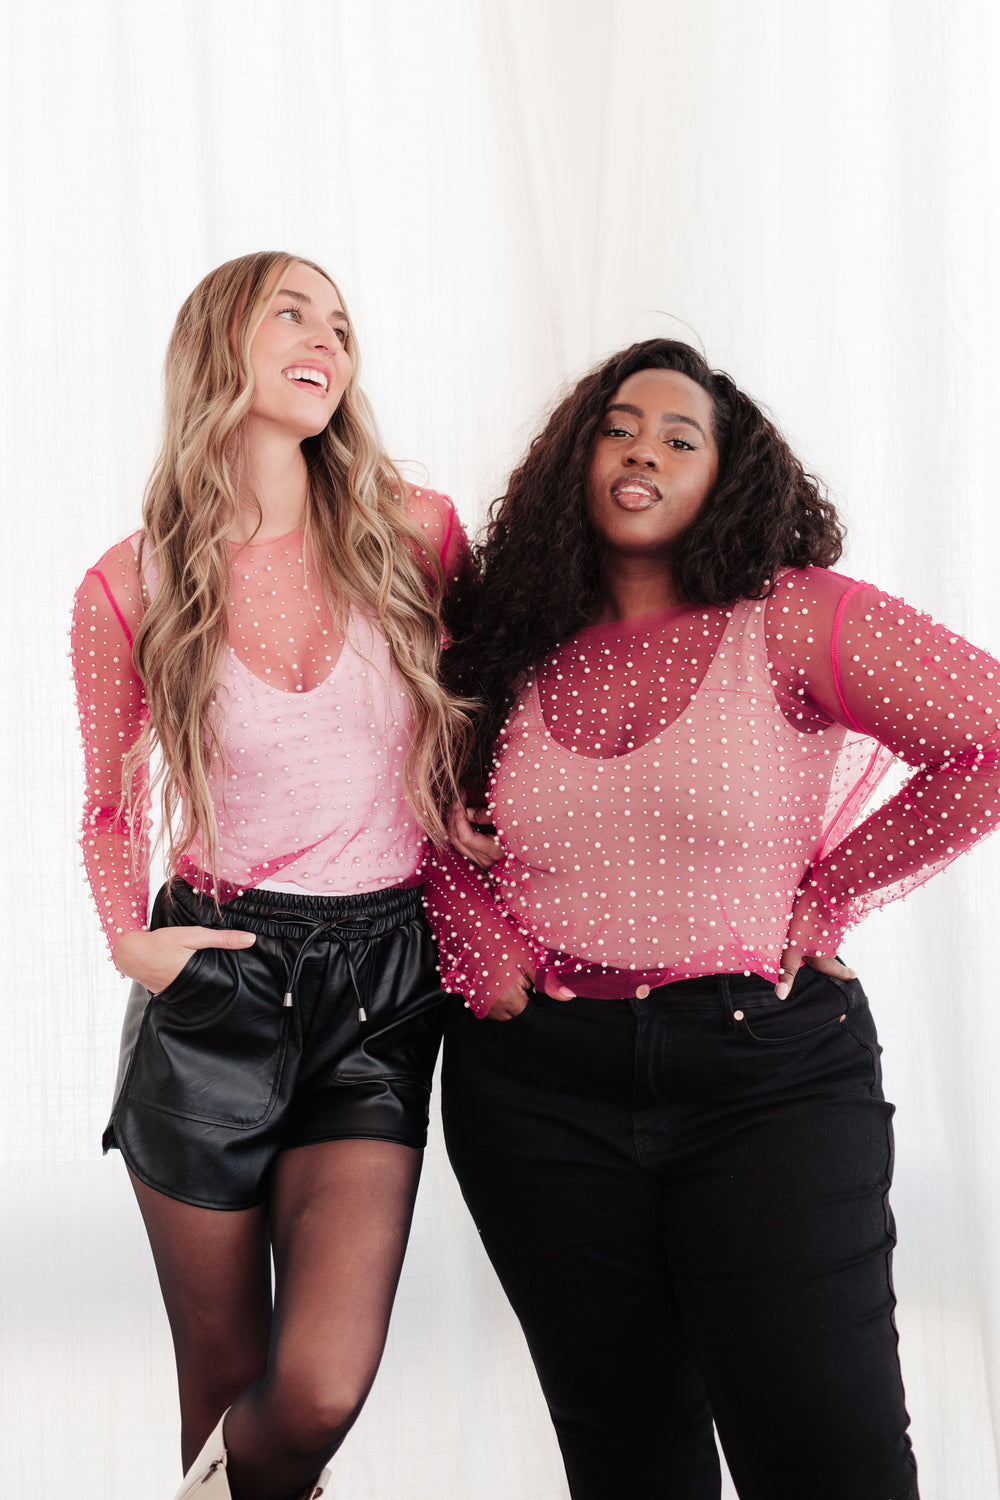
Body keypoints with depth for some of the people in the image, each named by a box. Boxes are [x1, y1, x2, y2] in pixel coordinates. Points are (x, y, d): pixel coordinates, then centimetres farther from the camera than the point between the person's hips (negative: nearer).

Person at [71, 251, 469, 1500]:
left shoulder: (414, 536, 1)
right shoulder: (128, 590, 0)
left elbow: (475, 735, 16)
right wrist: (128, 938, -2)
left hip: (382, 986, 0)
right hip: (214, 980, 0)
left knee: (321, 1389, -12)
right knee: (223, 1379, 8)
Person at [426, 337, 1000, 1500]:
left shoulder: (795, 620, -4)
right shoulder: (517, 648, 8)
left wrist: (830, 897, -7)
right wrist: (478, 946, 5)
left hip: (765, 1071, -3)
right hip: (539, 1083, 3)